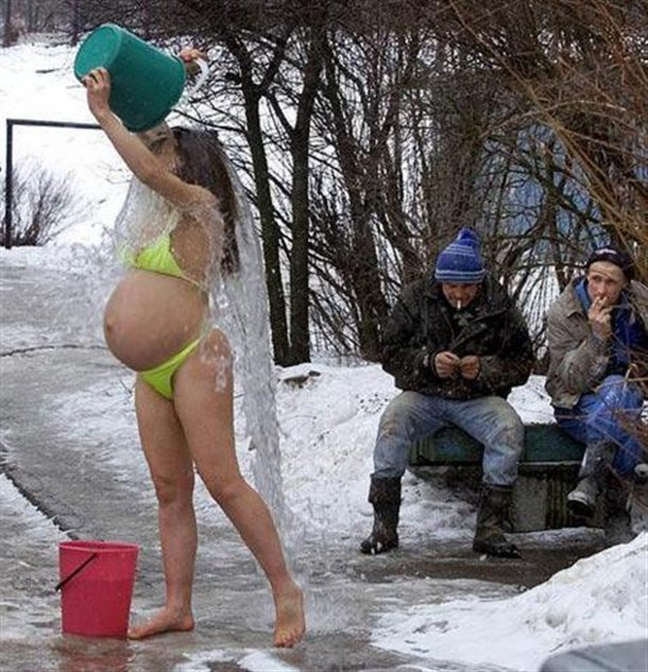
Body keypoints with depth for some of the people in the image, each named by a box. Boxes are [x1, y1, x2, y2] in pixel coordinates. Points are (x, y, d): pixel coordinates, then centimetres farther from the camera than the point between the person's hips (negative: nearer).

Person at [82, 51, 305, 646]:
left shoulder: (200, 205, -8)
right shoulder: (164, 208, 15)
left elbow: (149, 170, -23)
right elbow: (148, 140, 26)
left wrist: (104, 114, -18)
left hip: (193, 361, -9)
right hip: (153, 374, 9)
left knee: (223, 483, -12)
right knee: (171, 492, 6)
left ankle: (286, 591, -8)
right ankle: (178, 608, 7)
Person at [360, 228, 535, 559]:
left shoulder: (498, 305, -3)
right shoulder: (416, 298, -2)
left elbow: (522, 362, 0)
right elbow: (391, 354, -1)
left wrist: (484, 369, -20)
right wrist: (429, 362, -20)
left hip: (478, 398, 0)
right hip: (424, 394, 0)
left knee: (510, 429, -30)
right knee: (392, 423, -30)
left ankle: (490, 528, -26)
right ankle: (384, 525, -25)